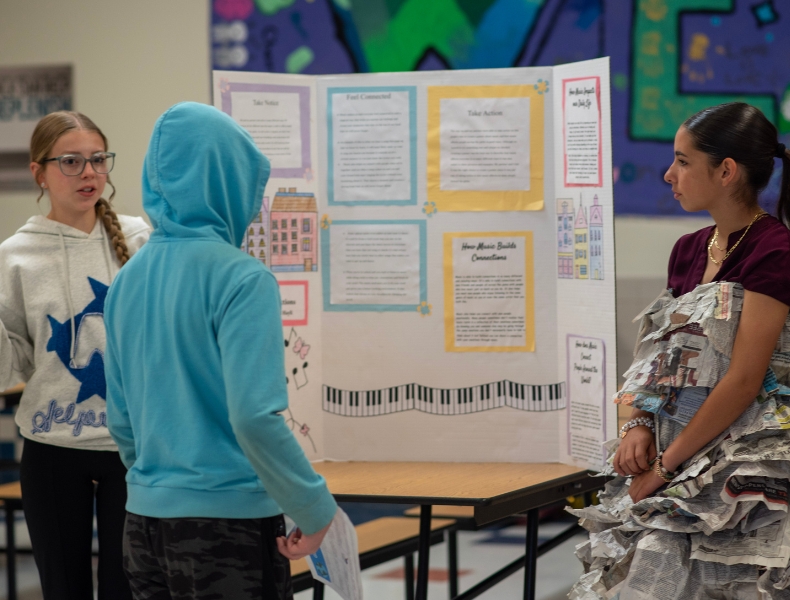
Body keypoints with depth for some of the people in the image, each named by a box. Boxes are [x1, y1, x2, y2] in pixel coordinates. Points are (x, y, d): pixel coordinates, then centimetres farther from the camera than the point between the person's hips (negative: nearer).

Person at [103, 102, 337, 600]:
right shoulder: (241, 279, -14)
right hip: (228, 522, -7)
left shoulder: (129, 280, 8)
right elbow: (254, 415, -21)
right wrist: (315, 508, -12)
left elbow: (121, 419, 13)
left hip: (144, 521, 7)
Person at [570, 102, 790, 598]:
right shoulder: (689, 250, 13)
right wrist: (639, 424, -2)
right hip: (676, 449, 7)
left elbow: (743, 380, -17)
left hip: (744, 460, -7)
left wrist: (666, 467, -14)